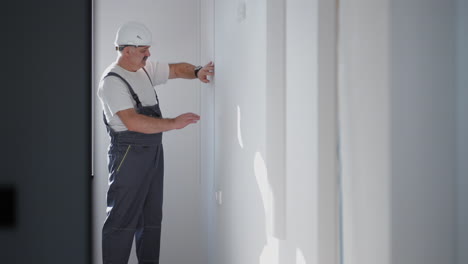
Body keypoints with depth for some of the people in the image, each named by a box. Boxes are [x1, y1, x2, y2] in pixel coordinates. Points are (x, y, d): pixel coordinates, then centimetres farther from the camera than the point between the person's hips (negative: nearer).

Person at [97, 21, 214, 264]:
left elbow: (176, 69, 19)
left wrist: (197, 72, -3)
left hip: (154, 152, 9)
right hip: (129, 155, -9)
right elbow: (132, 122, -27)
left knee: (151, 218, 15)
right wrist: (173, 123, -29)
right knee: (123, 220, -6)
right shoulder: (112, 81, -16)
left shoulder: (146, 69, 9)